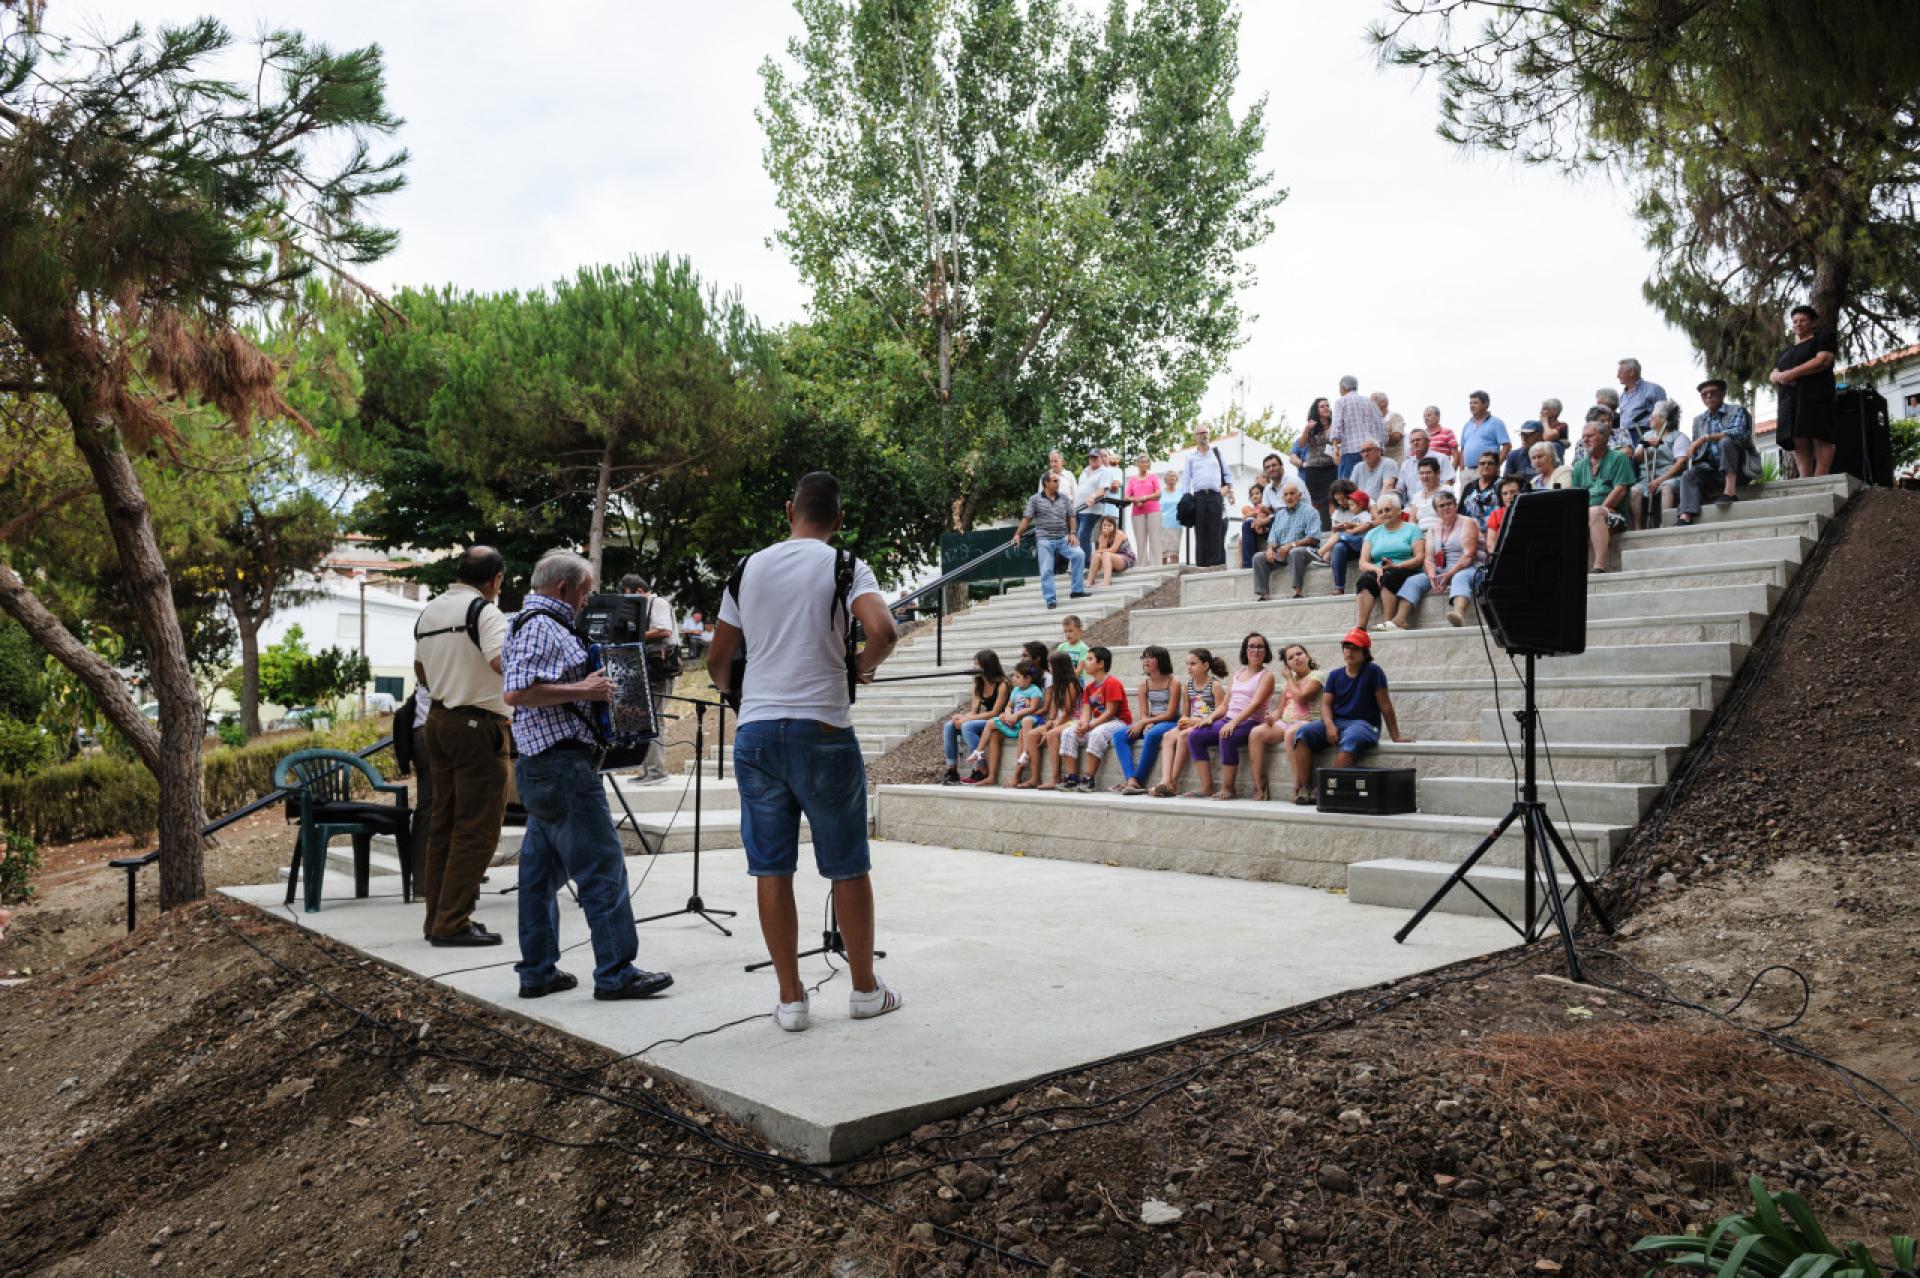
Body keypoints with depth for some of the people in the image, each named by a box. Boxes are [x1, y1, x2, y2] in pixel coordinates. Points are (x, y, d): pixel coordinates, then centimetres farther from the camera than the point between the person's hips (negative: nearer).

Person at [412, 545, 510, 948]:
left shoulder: (428, 612, 13)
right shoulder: (483, 610, -12)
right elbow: (503, 662, -27)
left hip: (437, 719, 9)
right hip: (477, 723, -9)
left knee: (443, 822, 14)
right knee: (477, 828, -3)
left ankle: (436, 916, 19)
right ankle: (452, 923, -2)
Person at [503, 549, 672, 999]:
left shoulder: (541, 623, 20)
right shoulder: (540, 625, -13)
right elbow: (516, 692, -25)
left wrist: (593, 686, 19)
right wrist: (581, 689, -21)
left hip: (542, 767, 11)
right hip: (563, 765, -11)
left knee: (542, 869, 12)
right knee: (603, 865, -7)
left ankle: (538, 971, 19)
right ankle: (616, 973, -3)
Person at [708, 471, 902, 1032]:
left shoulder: (749, 568, 10)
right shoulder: (844, 567, -1)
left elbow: (717, 660, 13)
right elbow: (882, 630, -19)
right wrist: (863, 666, 2)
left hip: (755, 730, 3)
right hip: (822, 729, -3)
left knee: (771, 869, 8)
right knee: (847, 867, 10)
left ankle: (790, 998, 13)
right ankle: (865, 988, 20)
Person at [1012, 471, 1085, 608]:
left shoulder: (1064, 498, 10)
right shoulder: (1035, 499, 1)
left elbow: (1071, 517, 11)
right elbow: (1026, 518, -1)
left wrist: (1072, 533, -1)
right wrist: (1017, 534, -8)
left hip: (1063, 538, 3)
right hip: (1044, 540, -3)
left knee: (1079, 554, -16)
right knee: (1046, 571, -4)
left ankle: (1077, 590, -7)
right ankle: (1050, 600, 6)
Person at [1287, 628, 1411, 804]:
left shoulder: (1373, 672, 1)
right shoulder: (1335, 675, 15)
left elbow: (1385, 705, -1)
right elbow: (1325, 703, 7)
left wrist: (1396, 736, -2)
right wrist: (1329, 725, -14)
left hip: (1363, 724, -5)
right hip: (1335, 722, 5)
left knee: (1350, 740, -41)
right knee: (1302, 733, -21)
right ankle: (1304, 789, -28)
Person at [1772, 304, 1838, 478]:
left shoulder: (1823, 337, 11)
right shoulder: (1787, 351, 30)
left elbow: (1822, 361, -7)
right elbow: (1772, 375, 19)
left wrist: (1792, 373, -11)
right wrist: (1780, 376, -5)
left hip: (1815, 396, -6)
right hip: (1791, 399, 6)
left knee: (1819, 437, -15)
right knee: (1798, 439, -6)